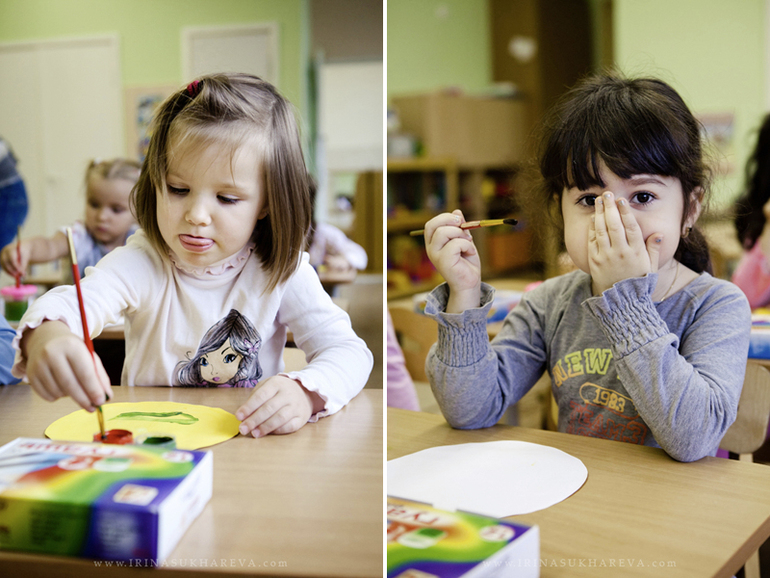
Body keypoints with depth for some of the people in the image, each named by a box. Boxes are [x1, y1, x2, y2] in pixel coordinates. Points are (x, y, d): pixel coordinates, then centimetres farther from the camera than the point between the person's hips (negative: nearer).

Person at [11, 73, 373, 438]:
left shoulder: (282, 273, -10)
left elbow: (350, 352, -13)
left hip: (254, 452, 0)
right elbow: (69, 302, -30)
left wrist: (304, 393, -35)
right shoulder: (140, 265, -12)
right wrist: (47, 335, -55)